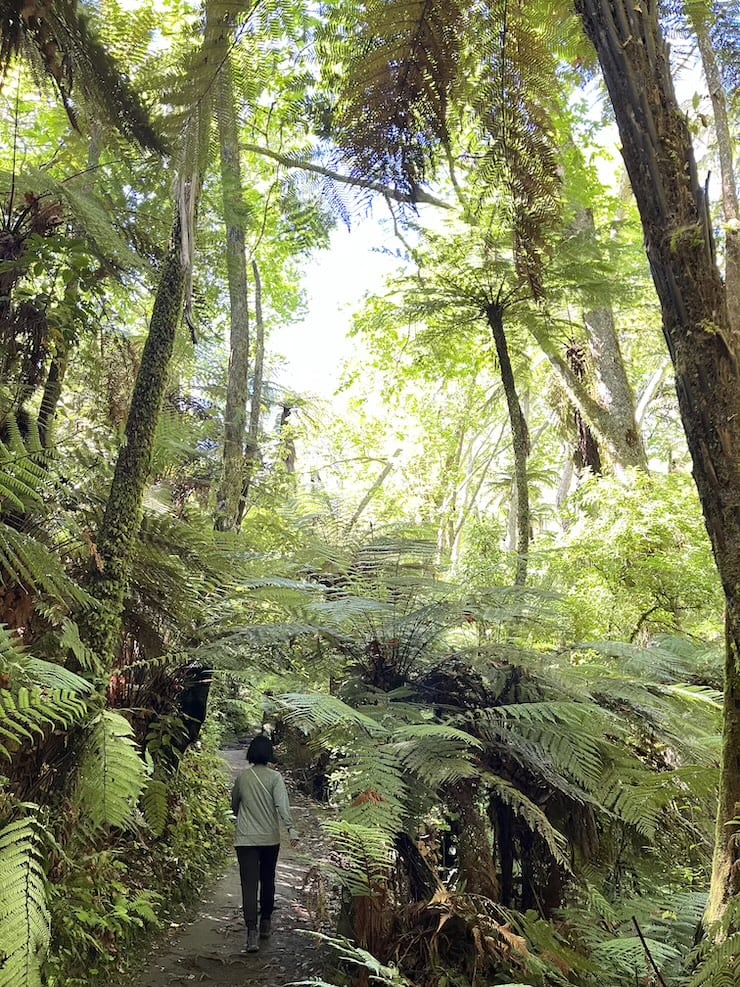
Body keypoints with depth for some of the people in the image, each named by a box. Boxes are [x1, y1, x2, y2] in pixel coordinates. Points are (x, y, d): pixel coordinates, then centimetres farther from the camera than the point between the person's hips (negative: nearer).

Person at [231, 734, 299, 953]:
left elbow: (234, 805, 15)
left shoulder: (242, 777, 0)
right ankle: (265, 924, 31)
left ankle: (252, 932, -14)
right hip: (270, 838, 0)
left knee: (249, 884, -3)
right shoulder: (274, 777, -7)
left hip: (246, 839, 0)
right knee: (267, 881, 18)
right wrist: (291, 829, -21)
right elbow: (282, 804, -18)